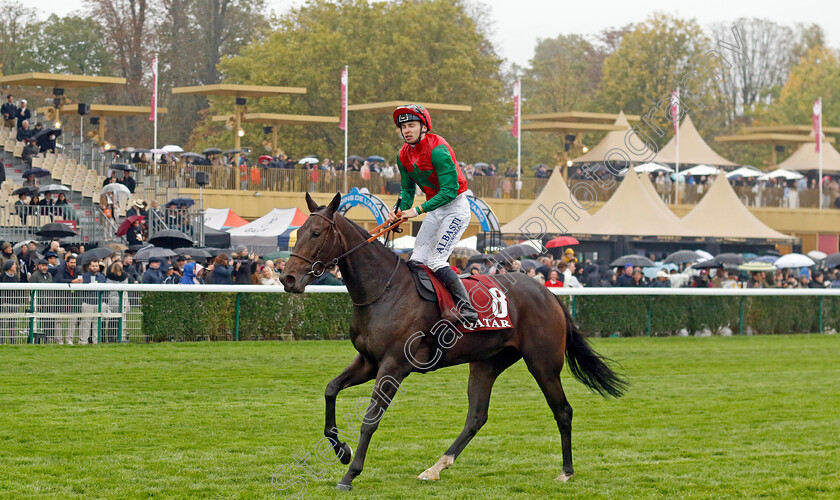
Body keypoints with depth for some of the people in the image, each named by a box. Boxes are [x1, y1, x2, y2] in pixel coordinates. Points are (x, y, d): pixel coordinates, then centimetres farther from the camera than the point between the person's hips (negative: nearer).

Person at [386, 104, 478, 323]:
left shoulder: (437, 149, -23)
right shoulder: (404, 155, 2)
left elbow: (450, 190, -27)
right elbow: (407, 189, 11)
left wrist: (417, 210, -30)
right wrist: (400, 210, -11)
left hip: (455, 208, -8)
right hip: (434, 209, 8)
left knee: (436, 261, -19)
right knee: (417, 261, 1)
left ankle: (467, 308, -19)